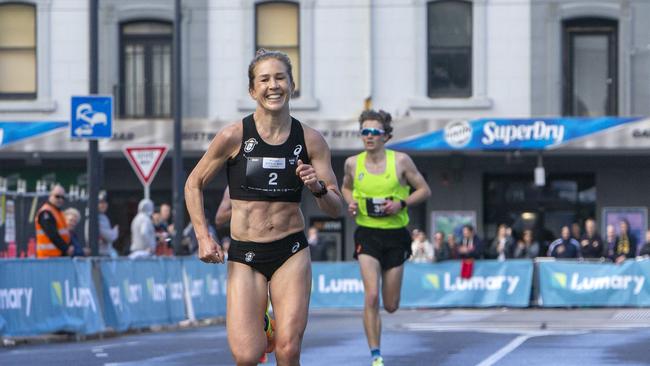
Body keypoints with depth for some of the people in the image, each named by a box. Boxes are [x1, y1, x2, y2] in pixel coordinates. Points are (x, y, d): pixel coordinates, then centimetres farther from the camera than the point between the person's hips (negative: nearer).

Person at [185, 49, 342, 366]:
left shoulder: (310, 140, 0)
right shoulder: (234, 136, -6)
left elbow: (335, 208, 5)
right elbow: (193, 185, 6)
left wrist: (318, 188, -17)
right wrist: (203, 237, -5)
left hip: (291, 253, 1)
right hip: (244, 256, -1)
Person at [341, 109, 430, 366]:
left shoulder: (401, 161, -6)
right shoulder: (352, 163, 0)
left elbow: (424, 190, 2)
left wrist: (401, 204, -15)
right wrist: (351, 203, -2)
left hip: (395, 234, 0)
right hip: (367, 234, 0)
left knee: (391, 306, 8)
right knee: (371, 297, -18)